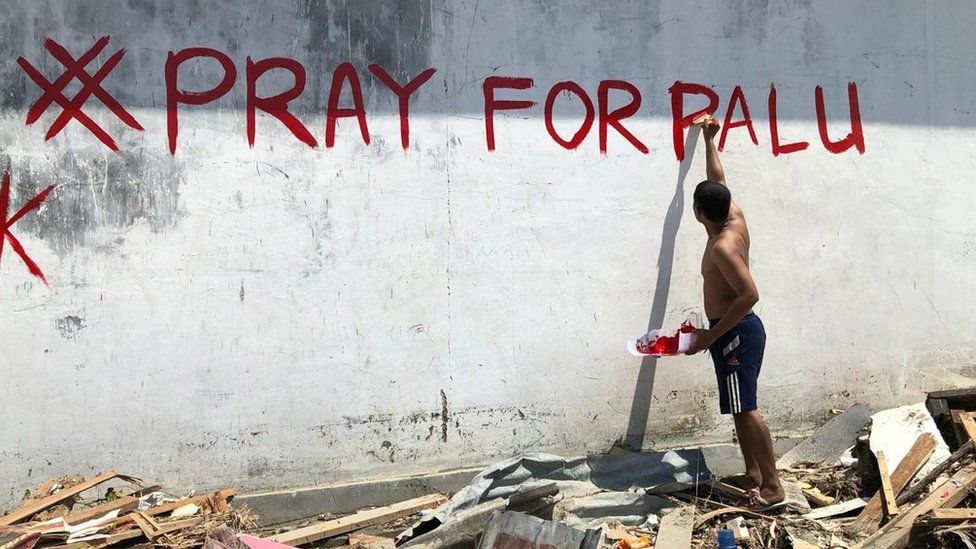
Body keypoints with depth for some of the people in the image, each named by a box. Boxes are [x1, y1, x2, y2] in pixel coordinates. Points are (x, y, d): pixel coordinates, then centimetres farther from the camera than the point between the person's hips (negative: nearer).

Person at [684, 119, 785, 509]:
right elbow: (718, 180, 21)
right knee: (740, 409, 15)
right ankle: (753, 475, 22)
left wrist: (710, 335, -25)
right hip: (739, 330, 10)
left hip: (735, 332, -10)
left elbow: (750, 294, -29)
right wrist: (709, 140, 31)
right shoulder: (736, 218, 3)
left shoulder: (722, 247, -22)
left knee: (745, 409, -7)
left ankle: (772, 486, -4)